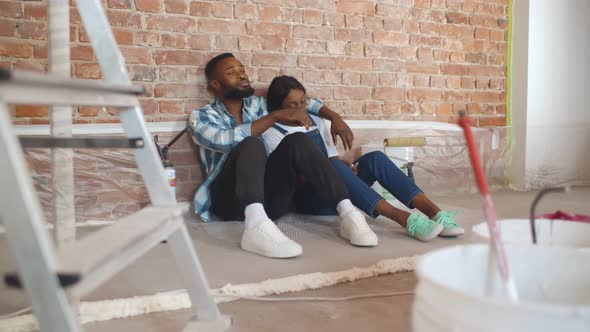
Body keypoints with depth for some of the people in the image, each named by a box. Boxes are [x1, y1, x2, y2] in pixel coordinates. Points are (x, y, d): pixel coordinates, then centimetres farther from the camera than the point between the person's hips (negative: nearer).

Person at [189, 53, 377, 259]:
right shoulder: (201, 117, 4)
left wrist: (334, 117, 8)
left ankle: (348, 213, -31)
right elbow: (225, 141, -18)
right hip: (230, 199, -3)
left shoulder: (258, 104, 17)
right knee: (251, 144, -29)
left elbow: (304, 102, 26)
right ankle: (256, 225, -54)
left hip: (268, 197, 4)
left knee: (298, 141, -18)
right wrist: (276, 116, -19)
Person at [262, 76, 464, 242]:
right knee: (334, 168, -36)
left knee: (374, 158, -21)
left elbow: (333, 158, 13)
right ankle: (406, 219, -46)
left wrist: (344, 173, -9)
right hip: (307, 197, -5)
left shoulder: (316, 123, 17)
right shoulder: (273, 134, -1)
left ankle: (435, 214, -33)